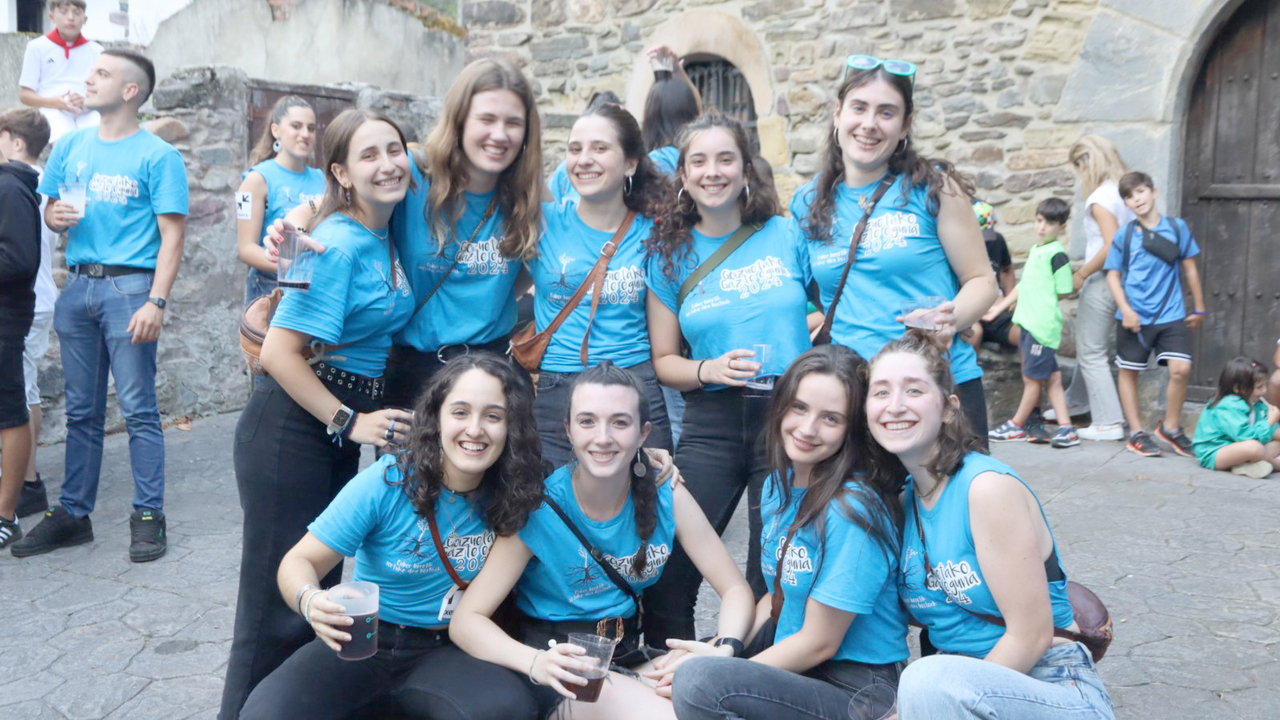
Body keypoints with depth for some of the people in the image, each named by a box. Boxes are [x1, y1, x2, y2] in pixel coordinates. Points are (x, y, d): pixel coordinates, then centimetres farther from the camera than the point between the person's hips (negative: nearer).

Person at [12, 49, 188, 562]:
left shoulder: (157, 156, -3)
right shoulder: (70, 147, 15)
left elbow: (172, 235, -8)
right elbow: (50, 210, 23)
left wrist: (156, 301, -17)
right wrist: (55, 215, -2)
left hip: (129, 287, -5)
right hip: (77, 285, 6)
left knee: (138, 411, -3)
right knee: (82, 411, 11)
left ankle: (148, 518, 4)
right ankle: (73, 515, 19)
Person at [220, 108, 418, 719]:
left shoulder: (385, 235, 6)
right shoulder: (340, 244, -19)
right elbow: (279, 352, -22)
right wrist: (350, 423, -20)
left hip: (339, 427, 9)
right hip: (291, 430, -9)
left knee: (322, 585, 20)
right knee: (280, 601, -2)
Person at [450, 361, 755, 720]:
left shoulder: (667, 497, -4)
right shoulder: (539, 510, -14)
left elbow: (735, 590, 1)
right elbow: (465, 620, -15)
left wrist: (724, 648, -21)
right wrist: (536, 662, -33)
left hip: (632, 657, 4)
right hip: (562, 676, -4)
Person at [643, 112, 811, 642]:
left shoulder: (786, 235, 4)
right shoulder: (671, 255, 7)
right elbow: (663, 359, 9)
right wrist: (709, 370, -12)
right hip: (712, 424, 1)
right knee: (669, 570, -6)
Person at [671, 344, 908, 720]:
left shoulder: (853, 510, -20)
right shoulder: (778, 487, 6)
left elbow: (819, 644, -16)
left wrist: (716, 667, -12)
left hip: (857, 687, -8)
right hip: (797, 667, 8)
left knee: (697, 682, -29)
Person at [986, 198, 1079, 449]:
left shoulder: (1057, 254, -12)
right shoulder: (1035, 250, 15)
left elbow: (1064, 292, -11)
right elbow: (1023, 285, 22)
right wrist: (1000, 306, 23)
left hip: (1043, 324, -9)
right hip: (1029, 322, 9)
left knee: (1033, 378, 4)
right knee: (1051, 377, 9)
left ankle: (1016, 425, 15)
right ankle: (1066, 428, 12)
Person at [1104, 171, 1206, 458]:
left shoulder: (1177, 227, 3)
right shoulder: (1124, 235, 0)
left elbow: (1189, 268, 10)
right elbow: (1113, 275, 0)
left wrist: (1199, 308, 14)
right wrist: (1126, 310, -11)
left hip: (1171, 315, 0)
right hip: (1134, 317, 0)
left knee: (1181, 368, -10)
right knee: (1129, 371, 6)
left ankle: (1170, 427, 10)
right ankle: (1136, 433, 20)